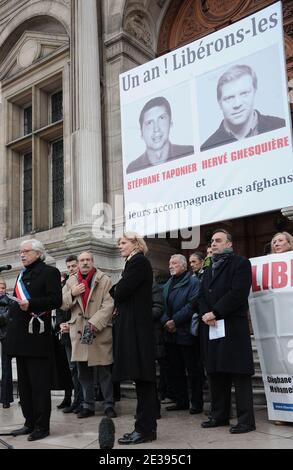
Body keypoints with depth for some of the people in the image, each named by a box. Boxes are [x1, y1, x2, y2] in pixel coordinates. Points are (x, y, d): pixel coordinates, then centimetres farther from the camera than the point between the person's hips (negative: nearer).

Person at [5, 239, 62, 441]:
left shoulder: (49, 272, -4)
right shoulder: (23, 274, 19)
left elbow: (56, 300, -15)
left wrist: (30, 304, -25)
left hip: (38, 336, -8)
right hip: (21, 337, 8)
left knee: (40, 384, -2)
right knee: (24, 383, 13)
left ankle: (42, 426, 7)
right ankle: (30, 423, 22)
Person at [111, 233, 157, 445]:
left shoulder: (138, 262, -10)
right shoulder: (135, 262, 20)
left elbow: (122, 290, -18)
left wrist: (114, 290, 2)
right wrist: (119, 306, 1)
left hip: (136, 326, -10)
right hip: (134, 325, 10)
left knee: (142, 377, -6)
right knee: (143, 378, 12)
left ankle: (145, 429, 0)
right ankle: (147, 426, 19)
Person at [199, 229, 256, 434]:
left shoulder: (240, 263, -1)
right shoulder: (209, 269, 23)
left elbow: (238, 293, -14)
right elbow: (202, 296, 15)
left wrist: (215, 313, -15)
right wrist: (205, 314, -5)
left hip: (233, 326, -7)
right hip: (211, 327, 8)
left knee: (239, 374, -5)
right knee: (216, 373, 12)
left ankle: (246, 420, 1)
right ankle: (219, 415, 22)